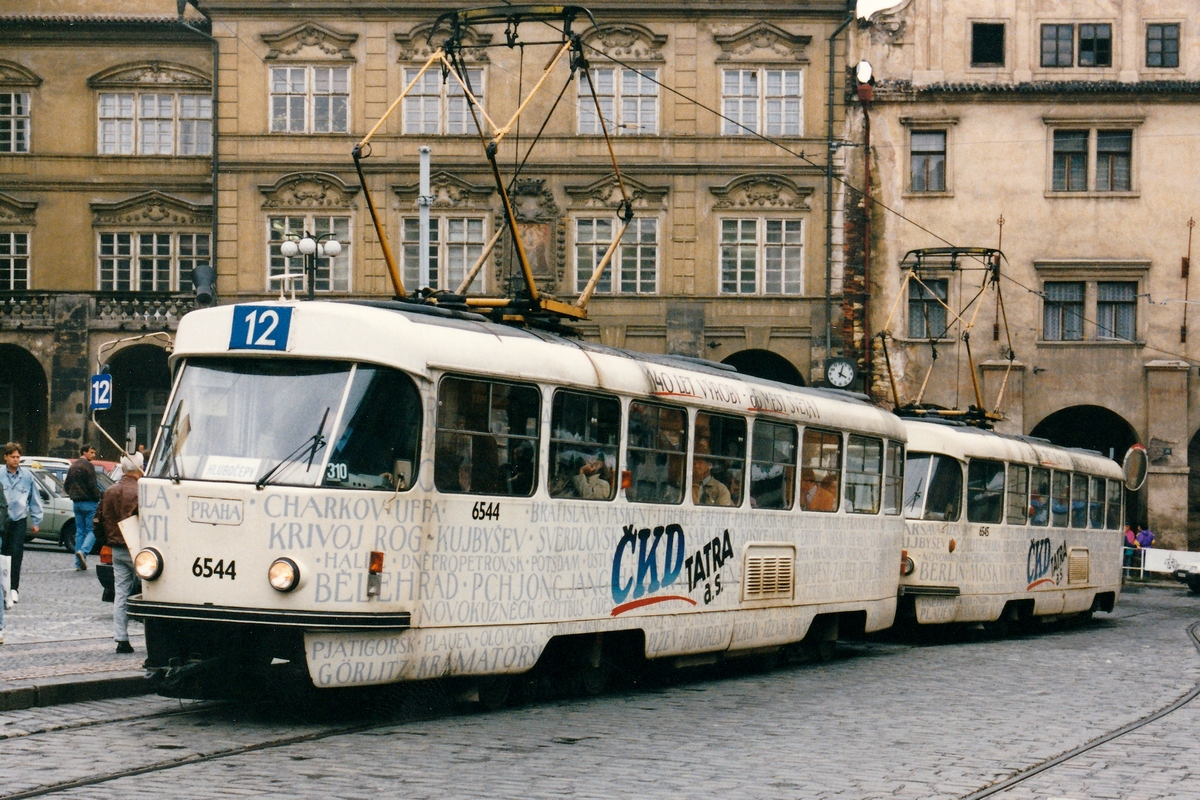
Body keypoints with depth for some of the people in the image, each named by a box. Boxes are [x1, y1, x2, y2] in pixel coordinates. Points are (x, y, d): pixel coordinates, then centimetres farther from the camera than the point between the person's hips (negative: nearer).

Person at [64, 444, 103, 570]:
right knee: (92, 530, -4)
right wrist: (98, 499, -7)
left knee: (80, 531, 9)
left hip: (76, 502, 8)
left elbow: (66, 485, 18)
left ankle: (79, 563, 6)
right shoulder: (88, 466, -11)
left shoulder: (73, 466, 14)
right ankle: (83, 551, -27)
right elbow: (92, 485, -17)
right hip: (89, 502, -8)